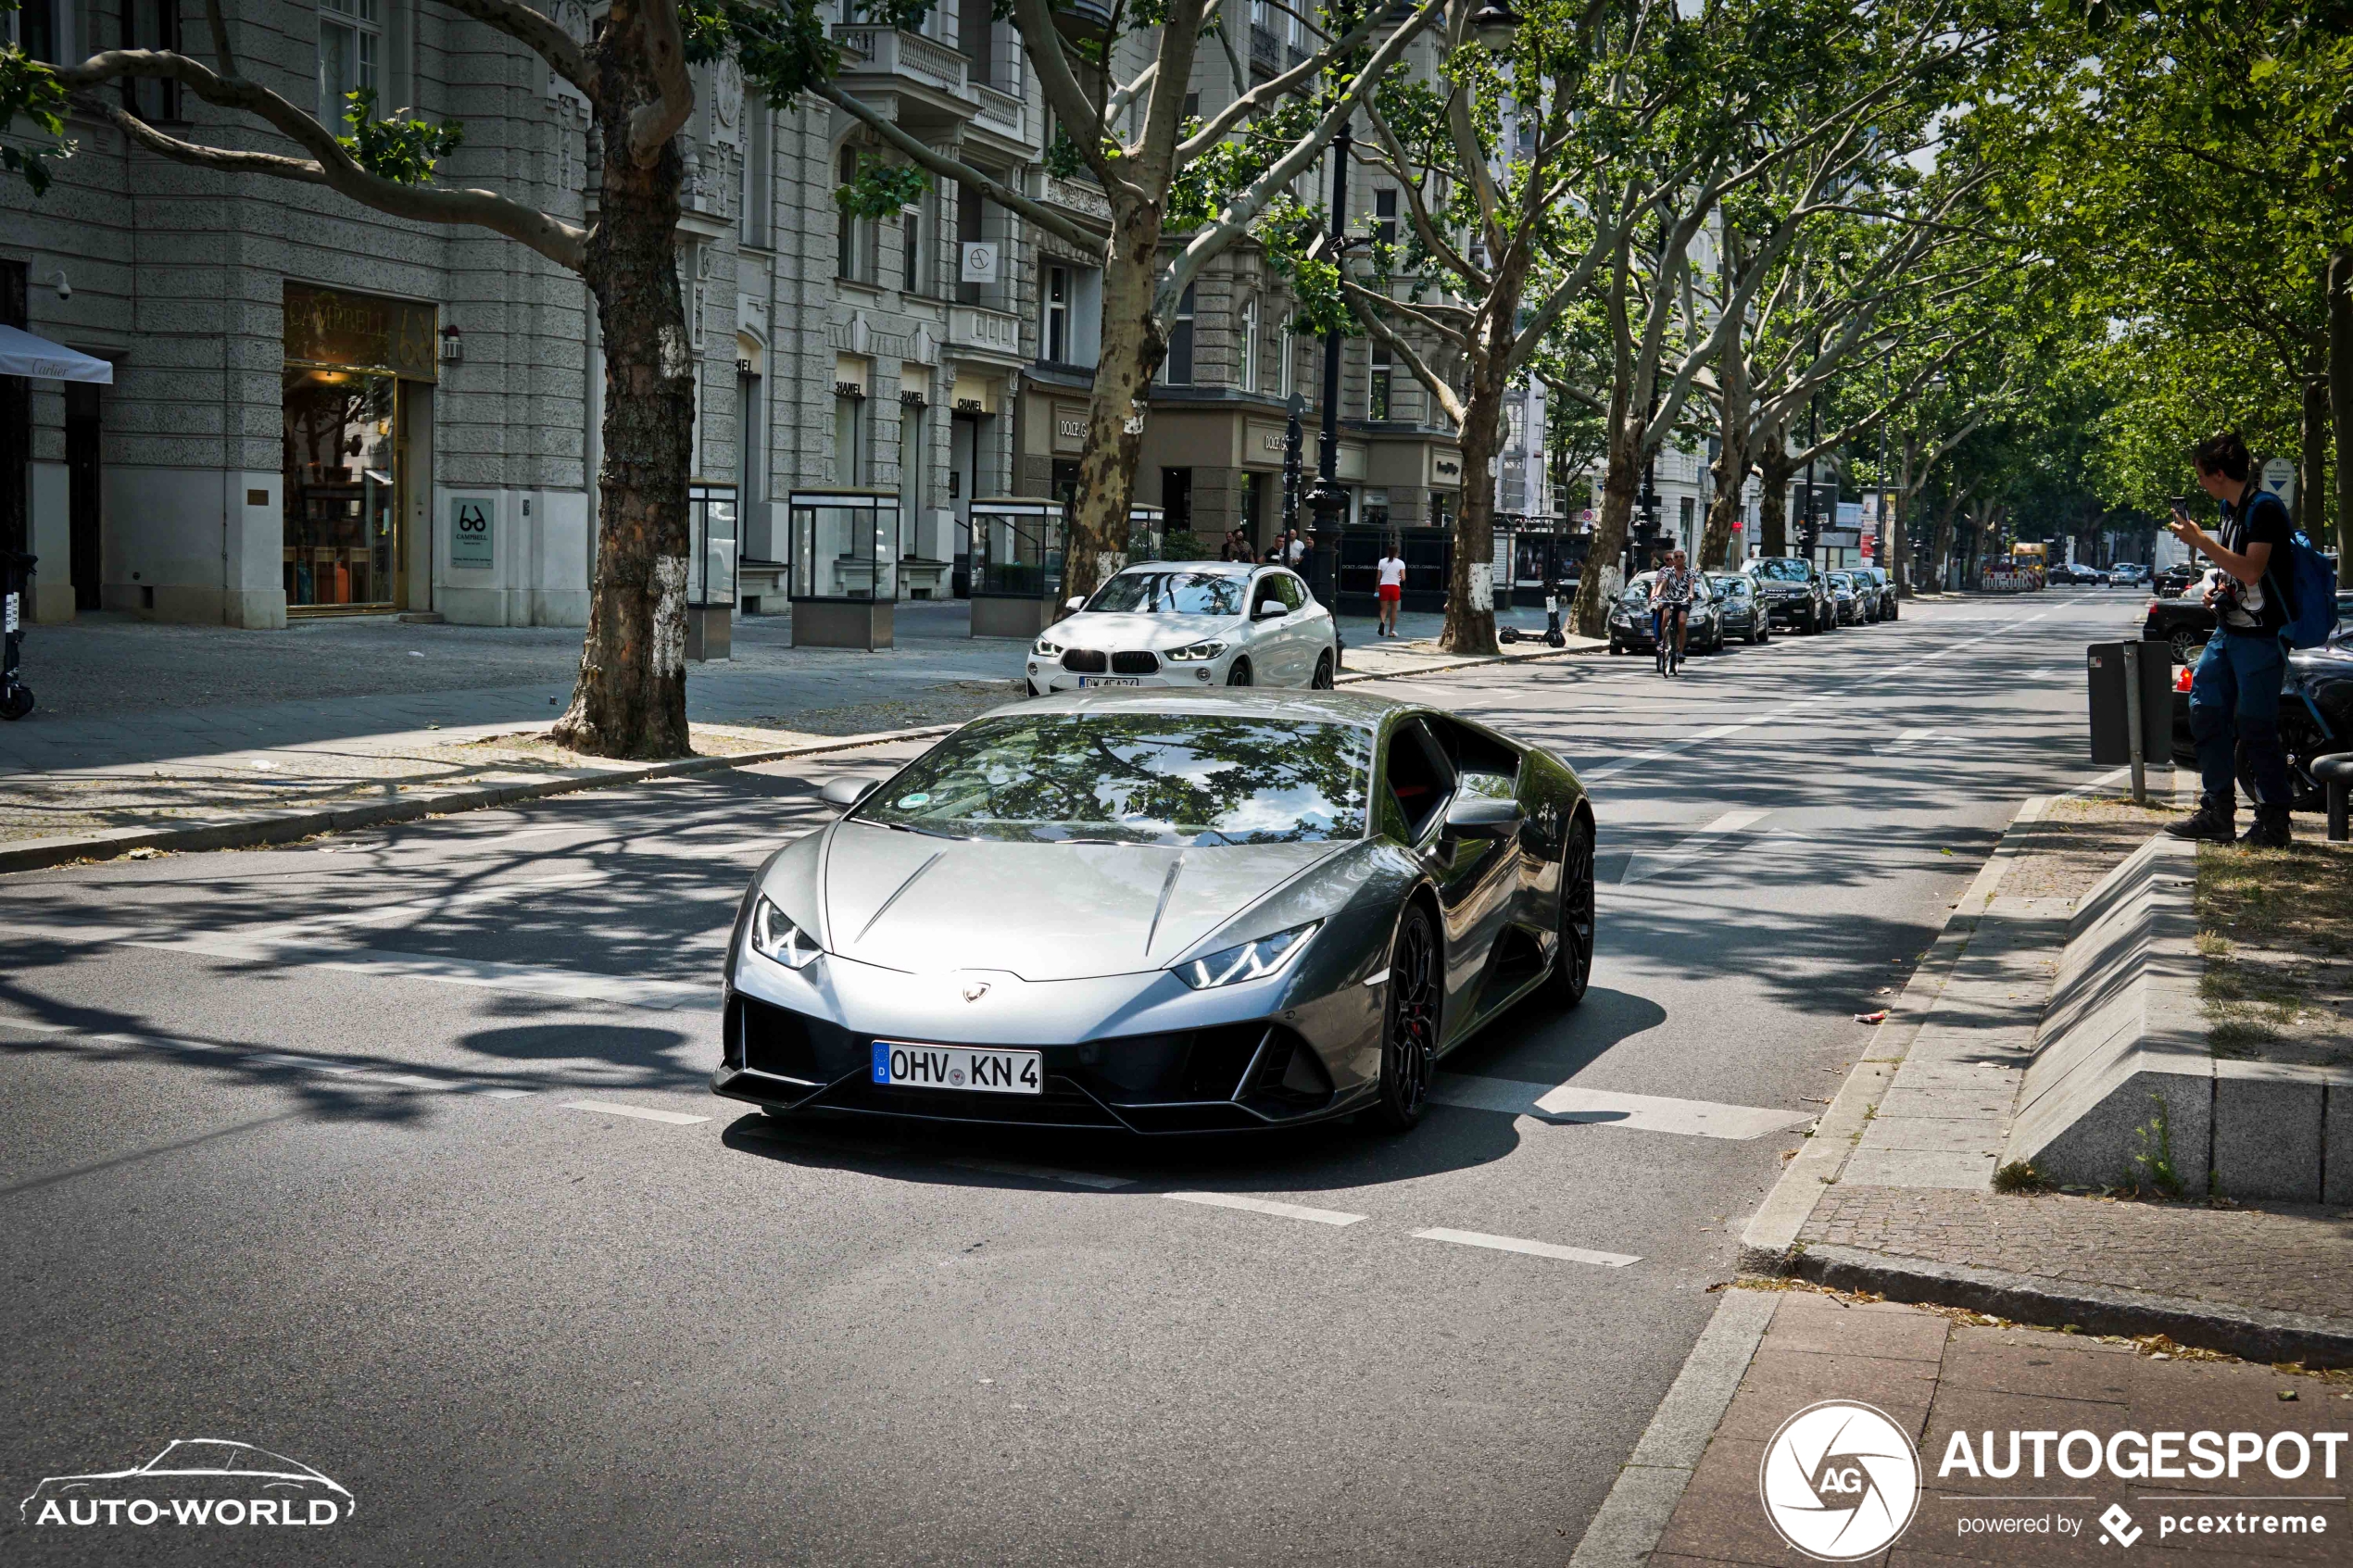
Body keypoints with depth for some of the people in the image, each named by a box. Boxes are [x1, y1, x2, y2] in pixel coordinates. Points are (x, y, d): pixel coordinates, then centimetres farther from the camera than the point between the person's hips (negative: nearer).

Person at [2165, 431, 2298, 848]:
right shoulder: (2230, 508, 14)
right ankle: (2218, 813, 14)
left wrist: (2200, 541, -23)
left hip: (2261, 634, -10)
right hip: (2229, 628, 10)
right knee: (2206, 709, 8)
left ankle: (2273, 822, 2)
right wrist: (2219, 586, 9)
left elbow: (2252, 570, -25)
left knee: (2255, 726, -7)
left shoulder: (2264, 508, -15)